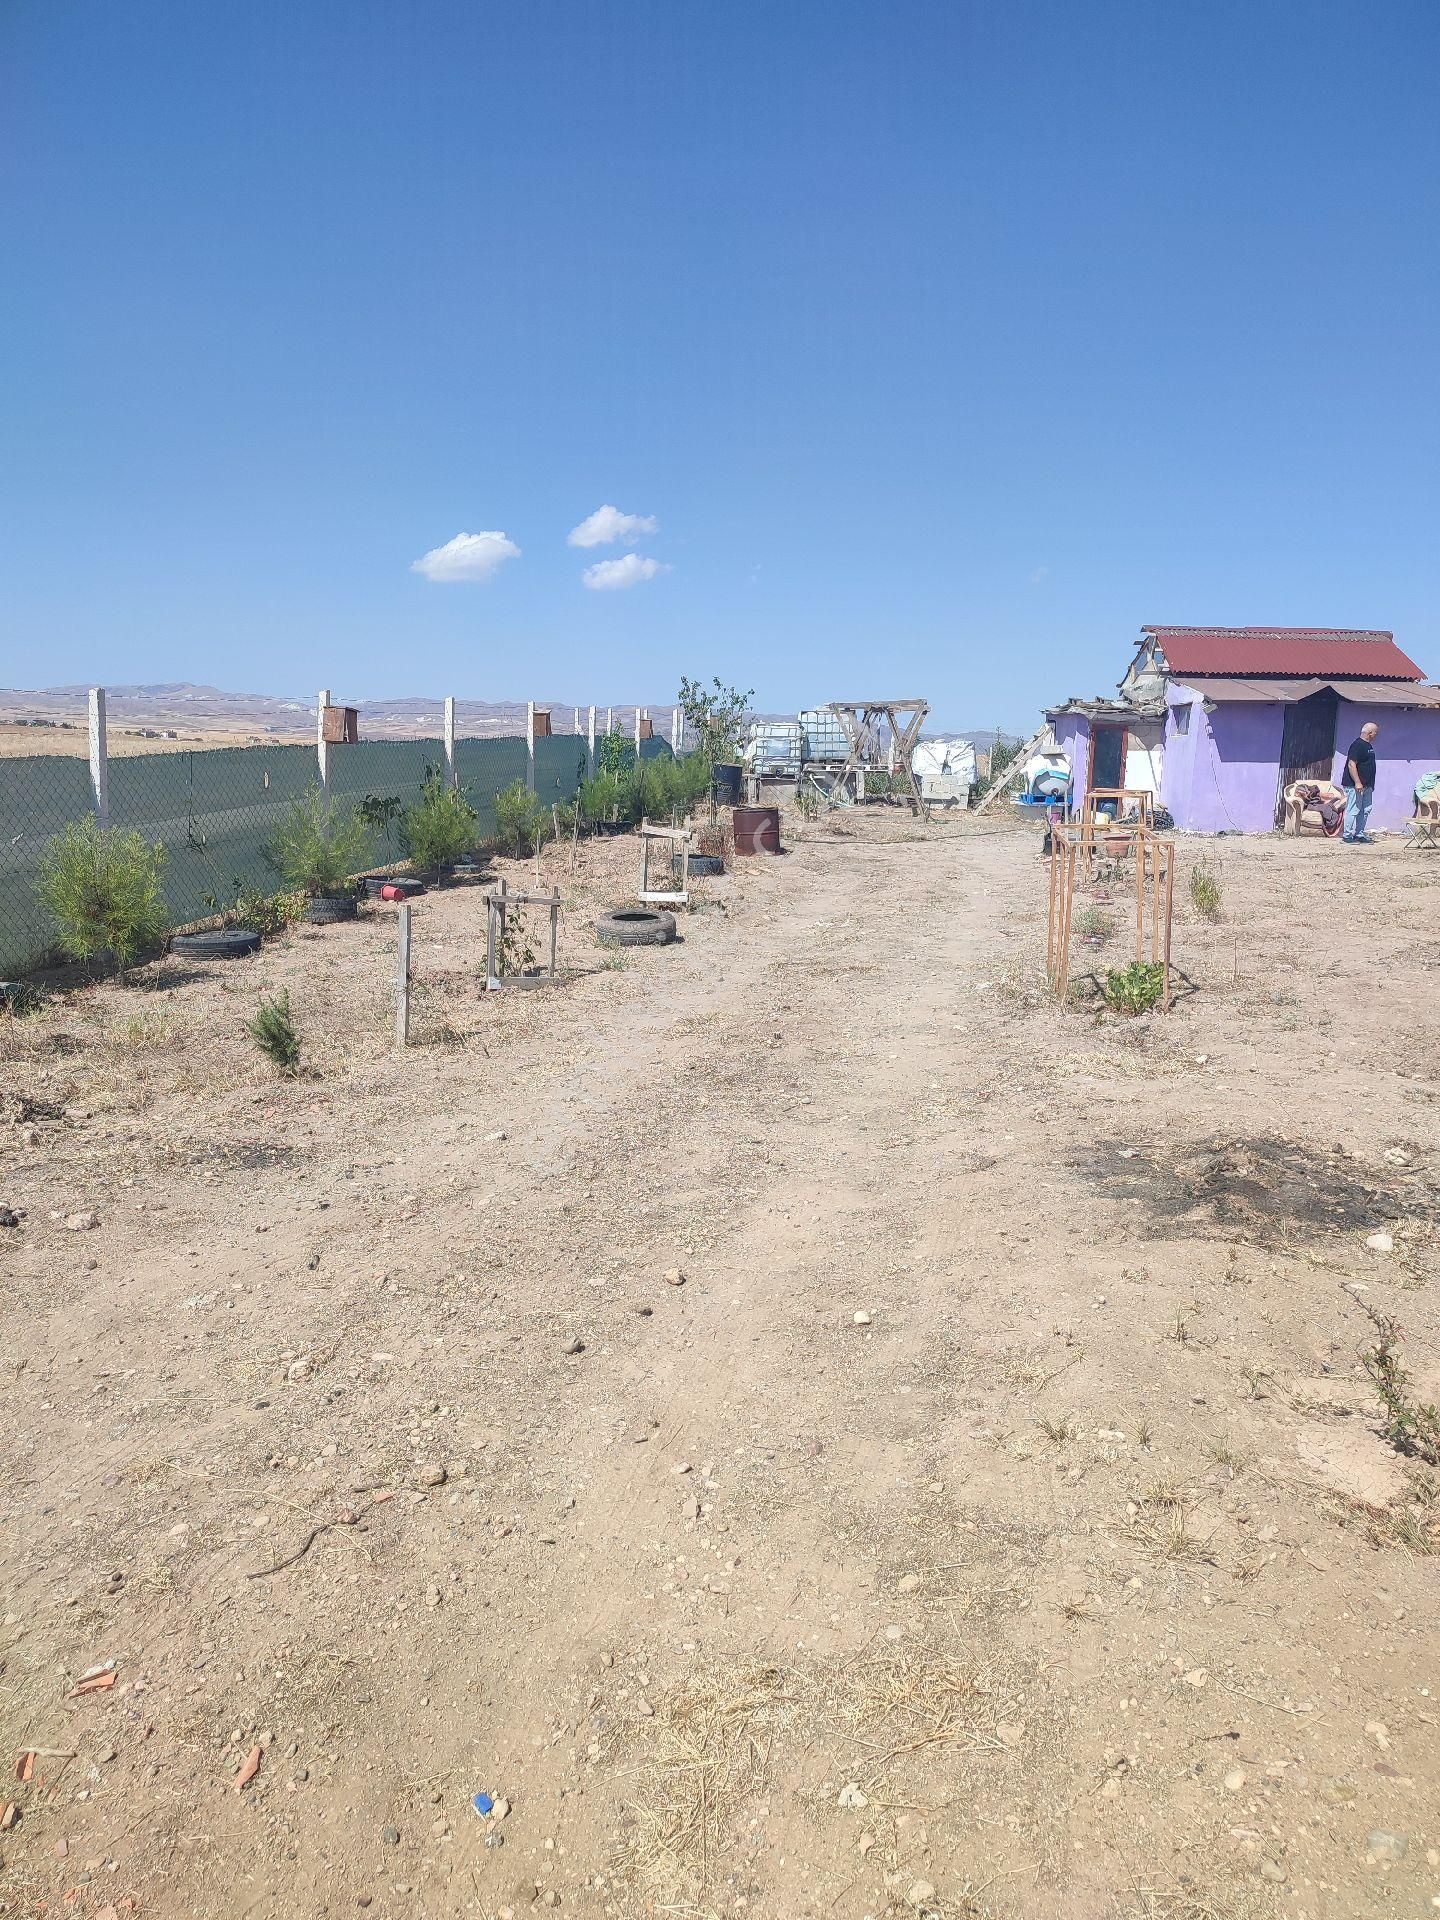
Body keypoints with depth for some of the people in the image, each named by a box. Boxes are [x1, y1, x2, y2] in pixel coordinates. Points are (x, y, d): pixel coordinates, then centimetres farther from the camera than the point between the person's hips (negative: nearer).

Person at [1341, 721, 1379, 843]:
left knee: (1365, 810, 11)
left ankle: (1359, 834, 17)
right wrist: (1357, 783, -25)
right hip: (1355, 785, -10)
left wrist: (1371, 784, 23)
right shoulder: (1357, 745, -15)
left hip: (1366, 786, 10)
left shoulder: (1368, 745, 16)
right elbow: (1351, 765, -21)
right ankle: (1348, 835, -1)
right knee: (1353, 810, -6)